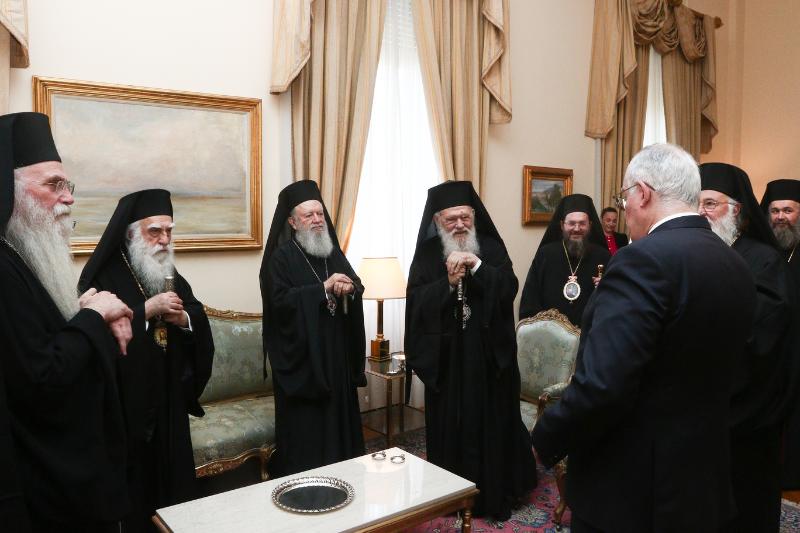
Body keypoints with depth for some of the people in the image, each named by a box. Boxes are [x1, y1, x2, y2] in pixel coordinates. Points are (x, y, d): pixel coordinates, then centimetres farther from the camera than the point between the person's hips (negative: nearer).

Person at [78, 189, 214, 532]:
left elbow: (202, 324, 9)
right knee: (133, 488, 3)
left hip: (169, 399, 6)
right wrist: (146, 310, -25)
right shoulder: (103, 276, -10)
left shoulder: (172, 276, 10)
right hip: (125, 402, -6)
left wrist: (183, 318, -13)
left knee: (173, 477, 15)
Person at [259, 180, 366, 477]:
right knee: (305, 429, 0)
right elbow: (279, 300, -17)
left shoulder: (334, 252, 11)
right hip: (301, 355, -6)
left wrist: (349, 288, -14)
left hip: (336, 352, 6)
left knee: (339, 416, 12)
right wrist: (323, 288, -22)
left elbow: (357, 286, 10)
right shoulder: (281, 257, -6)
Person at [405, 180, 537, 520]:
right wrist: (448, 282, -21)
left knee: (492, 423, 8)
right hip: (447, 357, 0)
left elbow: (509, 288, -9)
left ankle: (496, 495, 24)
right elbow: (416, 302, -8)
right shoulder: (427, 254, 1)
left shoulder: (492, 248, 3)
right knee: (451, 427, 6)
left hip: (489, 354, 0)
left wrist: (478, 267, -21)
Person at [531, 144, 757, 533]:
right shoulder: (737, 266, 3)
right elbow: (707, 374, 11)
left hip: (630, 489, -8)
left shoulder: (646, 258, -23)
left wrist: (546, 439, -13)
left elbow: (601, 386, -27)